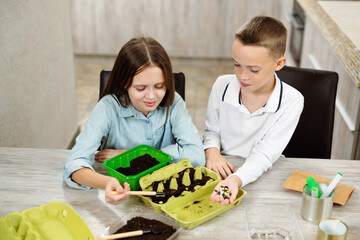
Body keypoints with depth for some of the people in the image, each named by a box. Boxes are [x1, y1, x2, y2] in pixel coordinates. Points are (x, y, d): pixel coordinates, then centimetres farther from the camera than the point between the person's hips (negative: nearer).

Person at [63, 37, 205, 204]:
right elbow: (75, 164, -24)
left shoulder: (173, 103, -10)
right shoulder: (108, 108, -15)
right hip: (121, 189, -1)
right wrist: (106, 183, -46)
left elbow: (196, 155, -18)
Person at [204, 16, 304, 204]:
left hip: (260, 175, -2)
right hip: (222, 169, 2)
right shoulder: (222, 85, -5)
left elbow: (264, 154, -17)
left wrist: (235, 179, -35)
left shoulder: (292, 102, -14)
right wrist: (212, 152, -13)